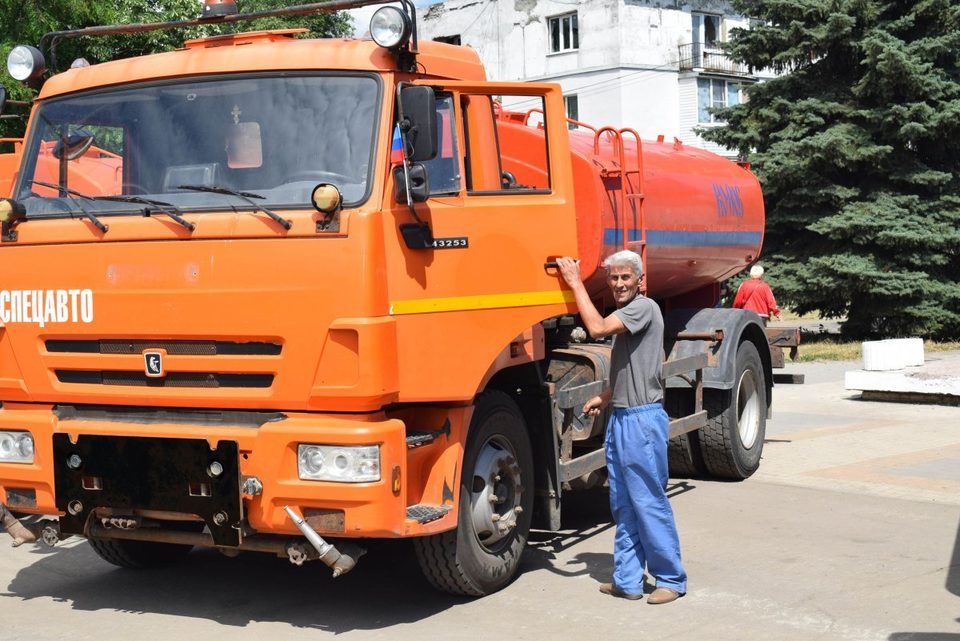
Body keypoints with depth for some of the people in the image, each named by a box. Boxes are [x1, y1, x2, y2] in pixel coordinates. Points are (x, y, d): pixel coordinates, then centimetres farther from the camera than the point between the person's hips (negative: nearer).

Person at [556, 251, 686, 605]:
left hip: (643, 419, -10)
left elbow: (597, 327, -26)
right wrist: (606, 397, 15)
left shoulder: (644, 308, -12)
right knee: (623, 505, 11)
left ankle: (671, 579, 6)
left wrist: (576, 283, -18)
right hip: (621, 417, 10)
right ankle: (628, 580, 17)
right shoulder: (624, 314, 18)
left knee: (649, 502, -4)